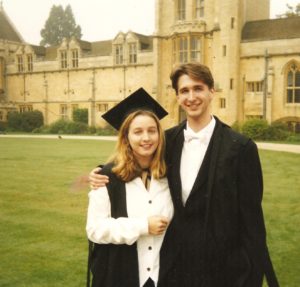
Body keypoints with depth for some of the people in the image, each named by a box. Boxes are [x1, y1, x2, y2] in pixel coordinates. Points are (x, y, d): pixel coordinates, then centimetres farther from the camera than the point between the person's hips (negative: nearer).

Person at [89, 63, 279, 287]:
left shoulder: (240, 147, -12)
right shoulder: (169, 139, -1)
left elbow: (251, 220, -10)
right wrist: (104, 173, -4)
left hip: (221, 268, -3)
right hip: (173, 263, 4)